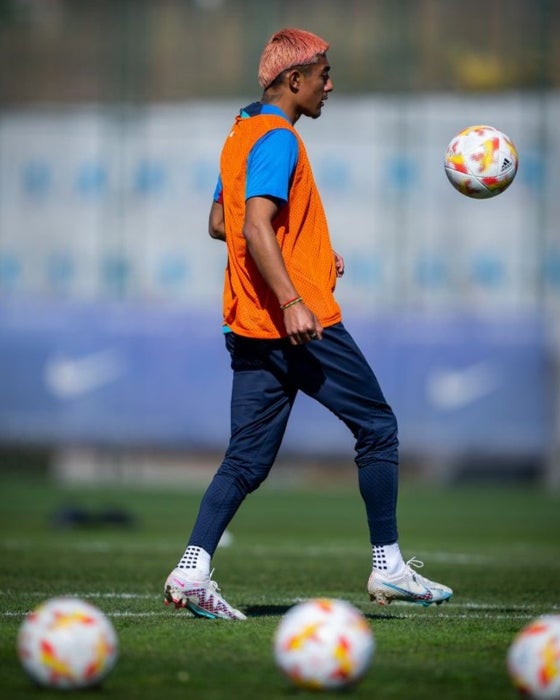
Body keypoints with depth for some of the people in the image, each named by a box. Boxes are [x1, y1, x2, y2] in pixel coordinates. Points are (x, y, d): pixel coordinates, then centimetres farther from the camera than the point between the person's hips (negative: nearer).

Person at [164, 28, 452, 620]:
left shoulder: (240, 136, 17)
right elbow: (256, 226, -24)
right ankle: (389, 567, 7)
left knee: (247, 458, 6)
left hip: (250, 327, 9)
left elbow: (219, 224, 24)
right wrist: (291, 301, -31)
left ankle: (193, 571, -7)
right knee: (377, 428, 4)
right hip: (299, 325, -9)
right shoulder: (278, 139, -12)